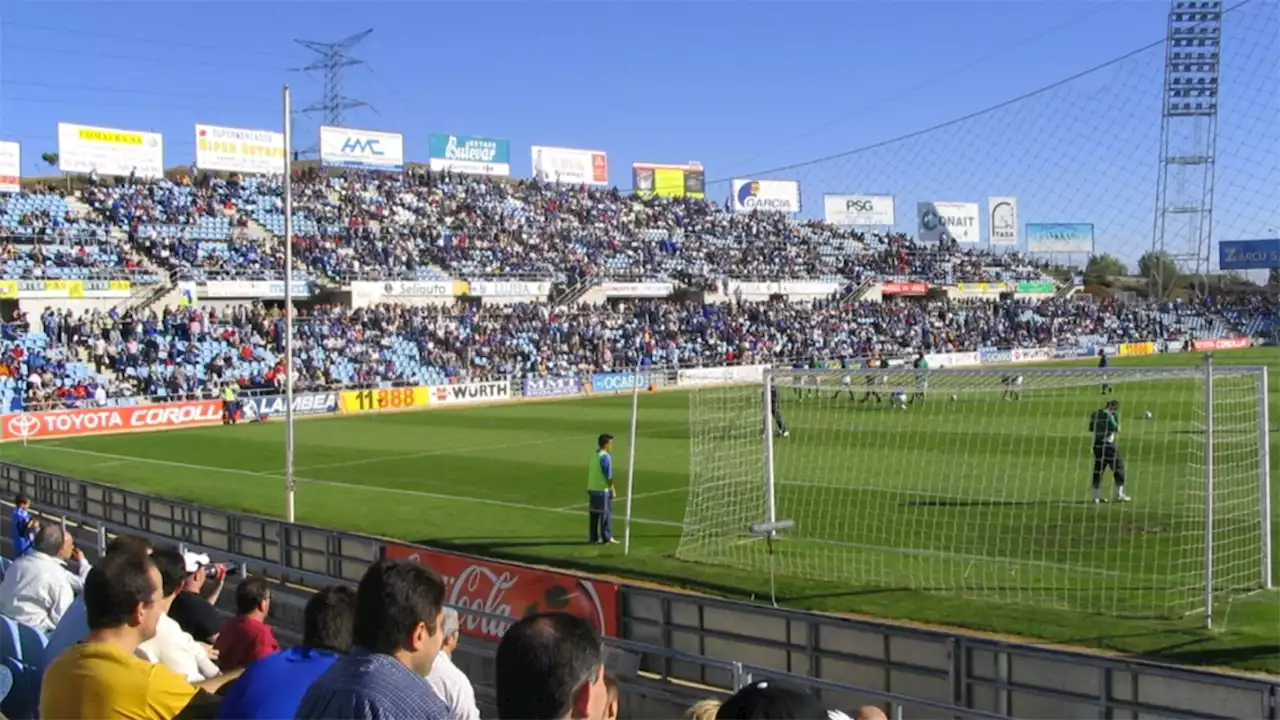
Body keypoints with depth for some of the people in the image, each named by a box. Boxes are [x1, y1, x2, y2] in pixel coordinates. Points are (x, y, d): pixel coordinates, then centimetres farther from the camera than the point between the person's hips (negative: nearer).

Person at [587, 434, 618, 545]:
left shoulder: (595, 455, 12)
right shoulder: (605, 457, -14)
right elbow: (608, 475, -17)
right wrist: (612, 489, -9)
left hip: (592, 489, 8)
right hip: (603, 490, -8)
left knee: (594, 514, 10)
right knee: (606, 513, -1)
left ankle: (593, 537, 13)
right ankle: (607, 538, 2)